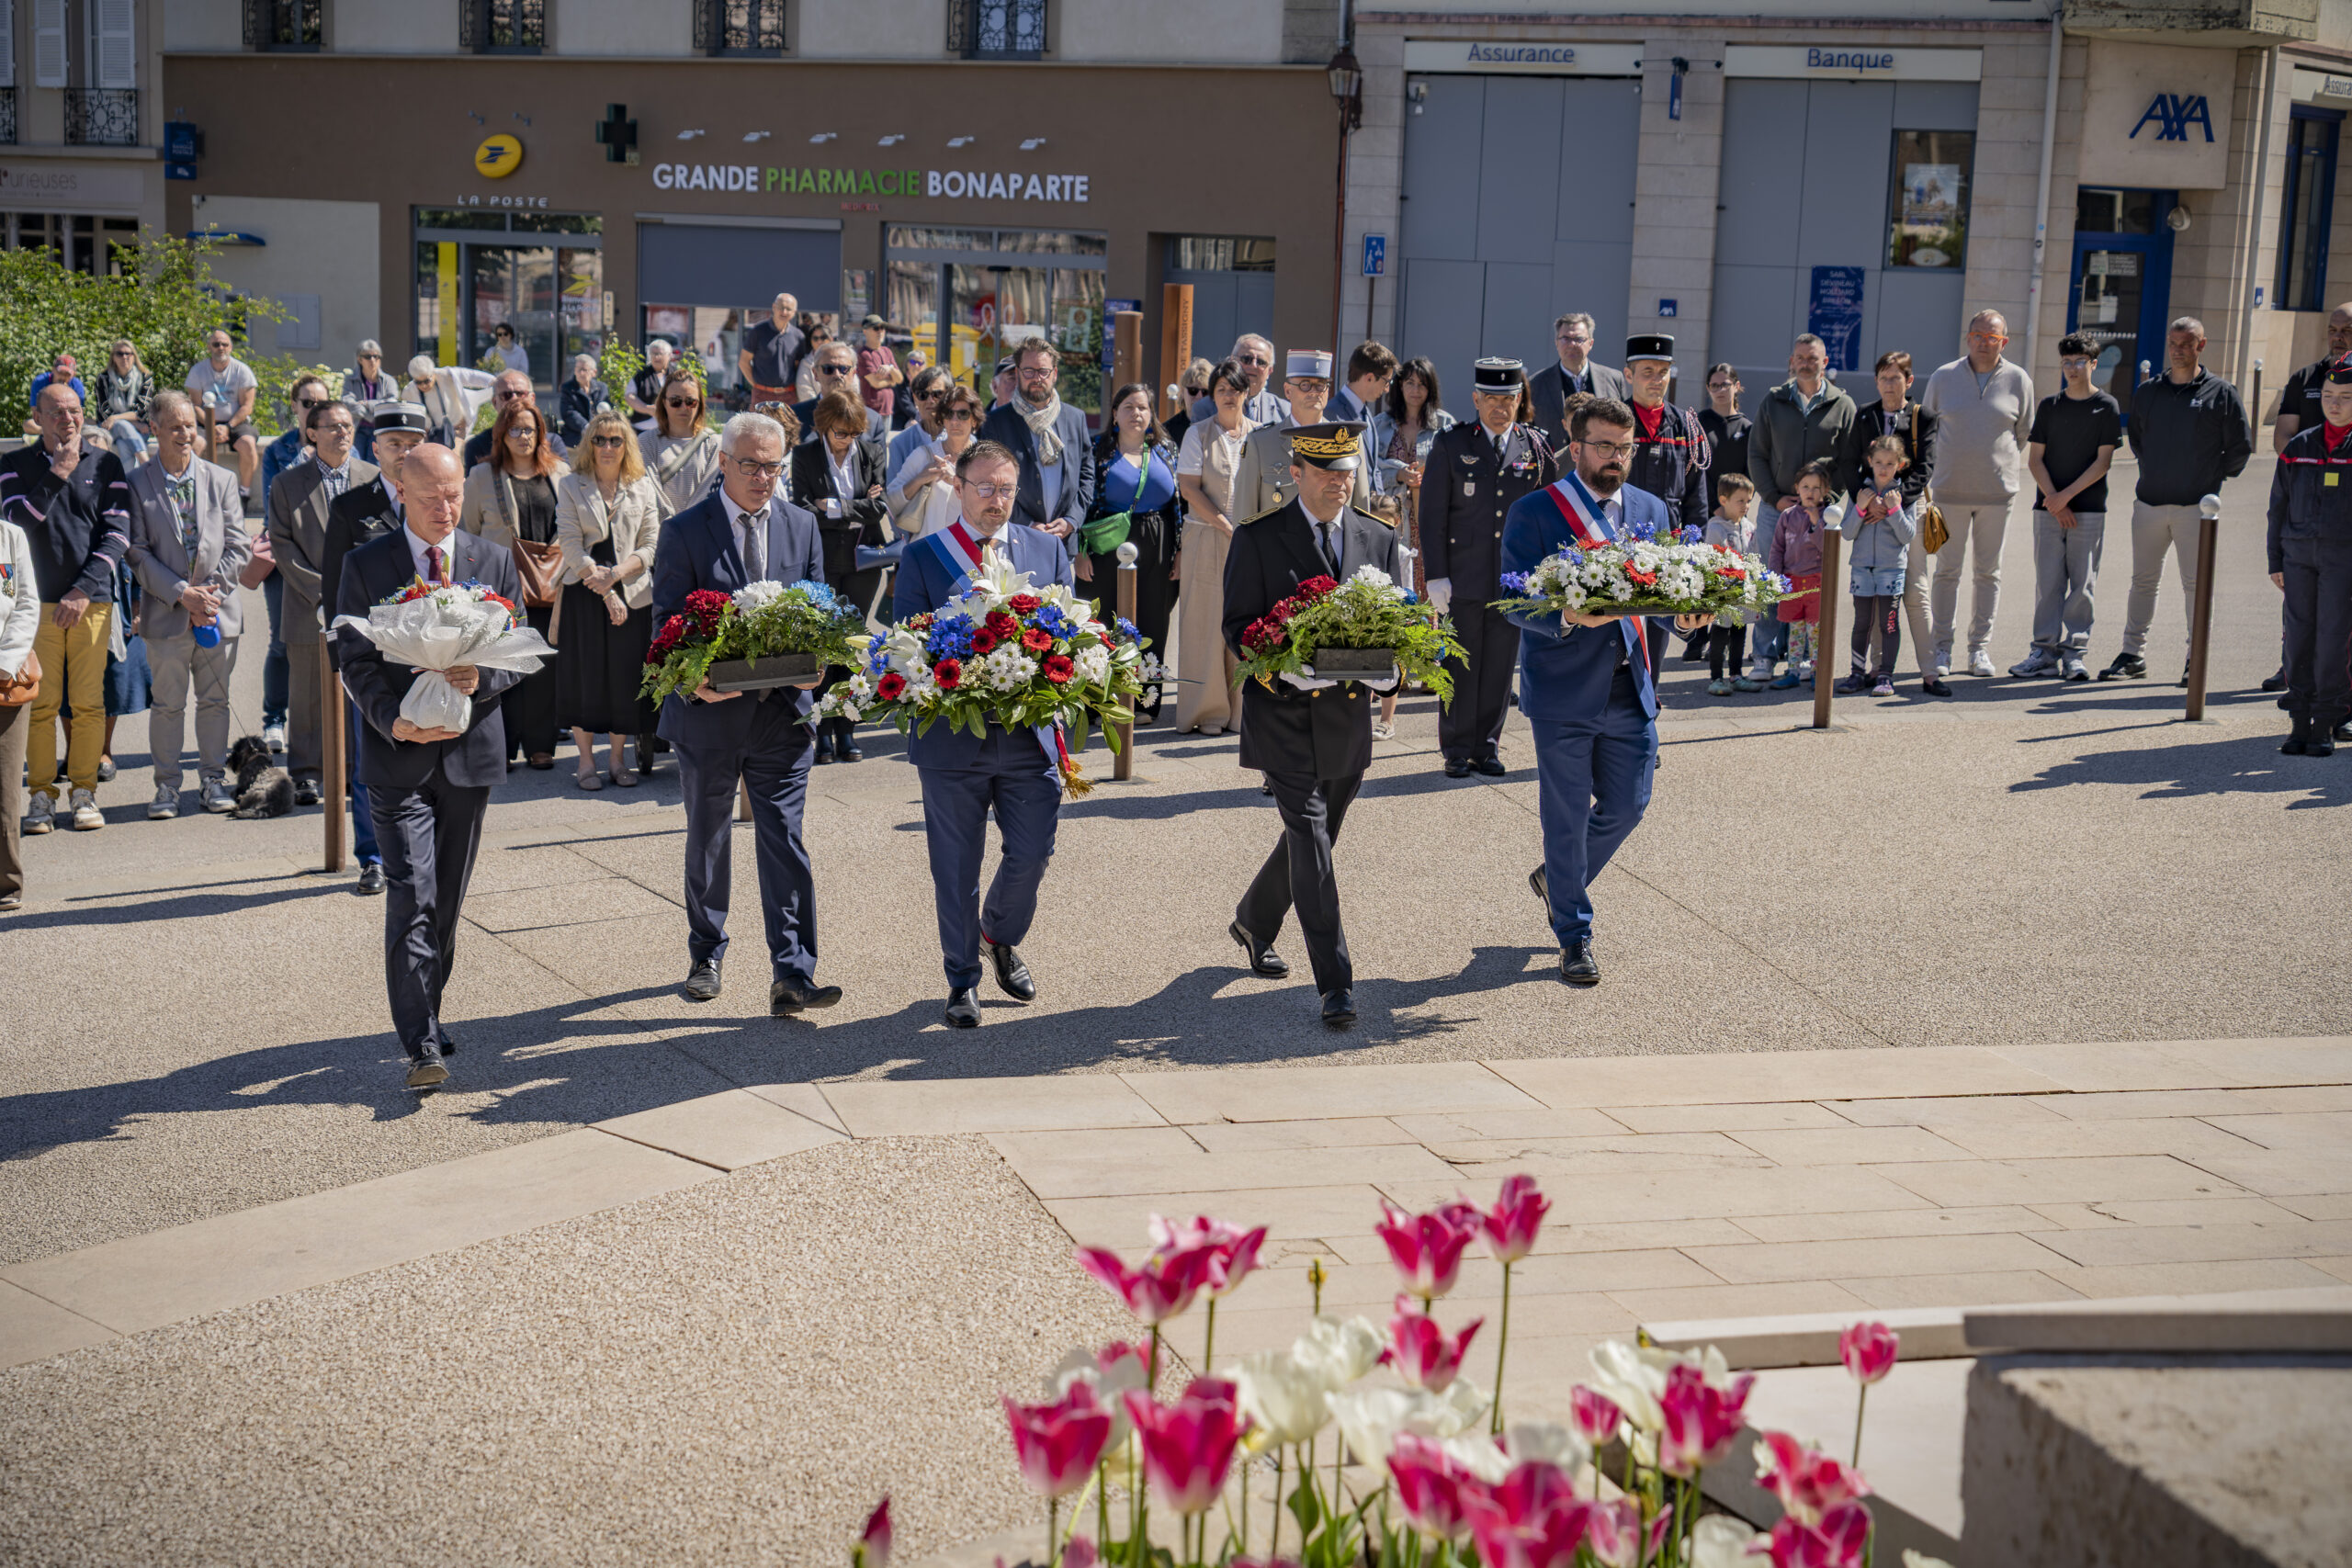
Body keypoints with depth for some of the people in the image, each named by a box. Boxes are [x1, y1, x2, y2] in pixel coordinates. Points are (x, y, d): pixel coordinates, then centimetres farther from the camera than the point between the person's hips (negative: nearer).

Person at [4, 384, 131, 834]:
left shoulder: (105, 465, 9)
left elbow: (117, 532, 3)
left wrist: (85, 589, -7)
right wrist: (58, 475, -11)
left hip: (92, 600, 0)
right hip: (38, 601, 0)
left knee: (88, 702, -1)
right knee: (41, 703, -2)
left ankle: (83, 792, 7)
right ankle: (42, 795, 5)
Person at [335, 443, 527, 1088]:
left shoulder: (494, 562, 6)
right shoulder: (365, 565, 0)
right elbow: (355, 659, -3)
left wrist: (481, 677, -18)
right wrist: (394, 721, -20)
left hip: (471, 748, 3)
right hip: (397, 753, -3)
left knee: (449, 899, 11)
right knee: (412, 897, -11)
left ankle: (423, 1014, 29)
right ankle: (423, 1043, -12)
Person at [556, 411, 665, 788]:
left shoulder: (642, 488, 8)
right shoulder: (570, 487, 2)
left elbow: (650, 547, 3)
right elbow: (571, 545, -5)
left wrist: (615, 574, -15)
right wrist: (606, 593, -13)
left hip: (632, 593, 2)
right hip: (584, 593, -1)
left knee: (625, 675, 3)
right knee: (584, 675, 0)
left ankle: (617, 760, 13)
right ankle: (586, 760, 10)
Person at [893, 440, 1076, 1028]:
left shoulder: (1048, 550, 8)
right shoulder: (922, 557, 0)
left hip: (1029, 734, 2)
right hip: (952, 736, -2)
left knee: (1033, 853, 4)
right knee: (955, 869, 6)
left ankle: (1002, 938, 34)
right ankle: (963, 980, 21)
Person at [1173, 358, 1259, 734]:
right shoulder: (1198, 433, 3)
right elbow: (1189, 487, -4)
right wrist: (1226, 525, -12)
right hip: (1207, 539, -2)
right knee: (1207, 622, -2)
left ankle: (1243, 707, 7)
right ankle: (1207, 711, 2)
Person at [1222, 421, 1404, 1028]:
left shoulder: (1380, 539, 8)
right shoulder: (1258, 539, -3)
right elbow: (1237, 627, -5)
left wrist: (1385, 670, -11)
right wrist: (1286, 668, -23)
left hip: (1349, 716, 5)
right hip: (1284, 712, -5)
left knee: (1311, 839, 17)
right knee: (1310, 838, -12)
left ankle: (1254, 922, 44)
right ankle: (1335, 983, -11)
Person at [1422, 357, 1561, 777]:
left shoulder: (1537, 448, 6)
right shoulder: (1451, 446, 0)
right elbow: (1432, 517, -1)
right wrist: (1435, 577, -8)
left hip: (1515, 580, 2)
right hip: (1465, 576, -2)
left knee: (1500, 667, 6)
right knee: (1461, 665, 3)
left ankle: (1488, 747, 18)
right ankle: (1457, 750, 14)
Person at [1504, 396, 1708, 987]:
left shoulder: (1651, 511, 11)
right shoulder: (1533, 512, -6)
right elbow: (1518, 604, -12)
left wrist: (1684, 614, -11)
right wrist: (1569, 619, -31)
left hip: (1631, 691, 5)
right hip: (1563, 693, -5)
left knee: (1627, 806, 9)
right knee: (1566, 818, 3)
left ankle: (1558, 879, 37)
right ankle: (1575, 937, 17)